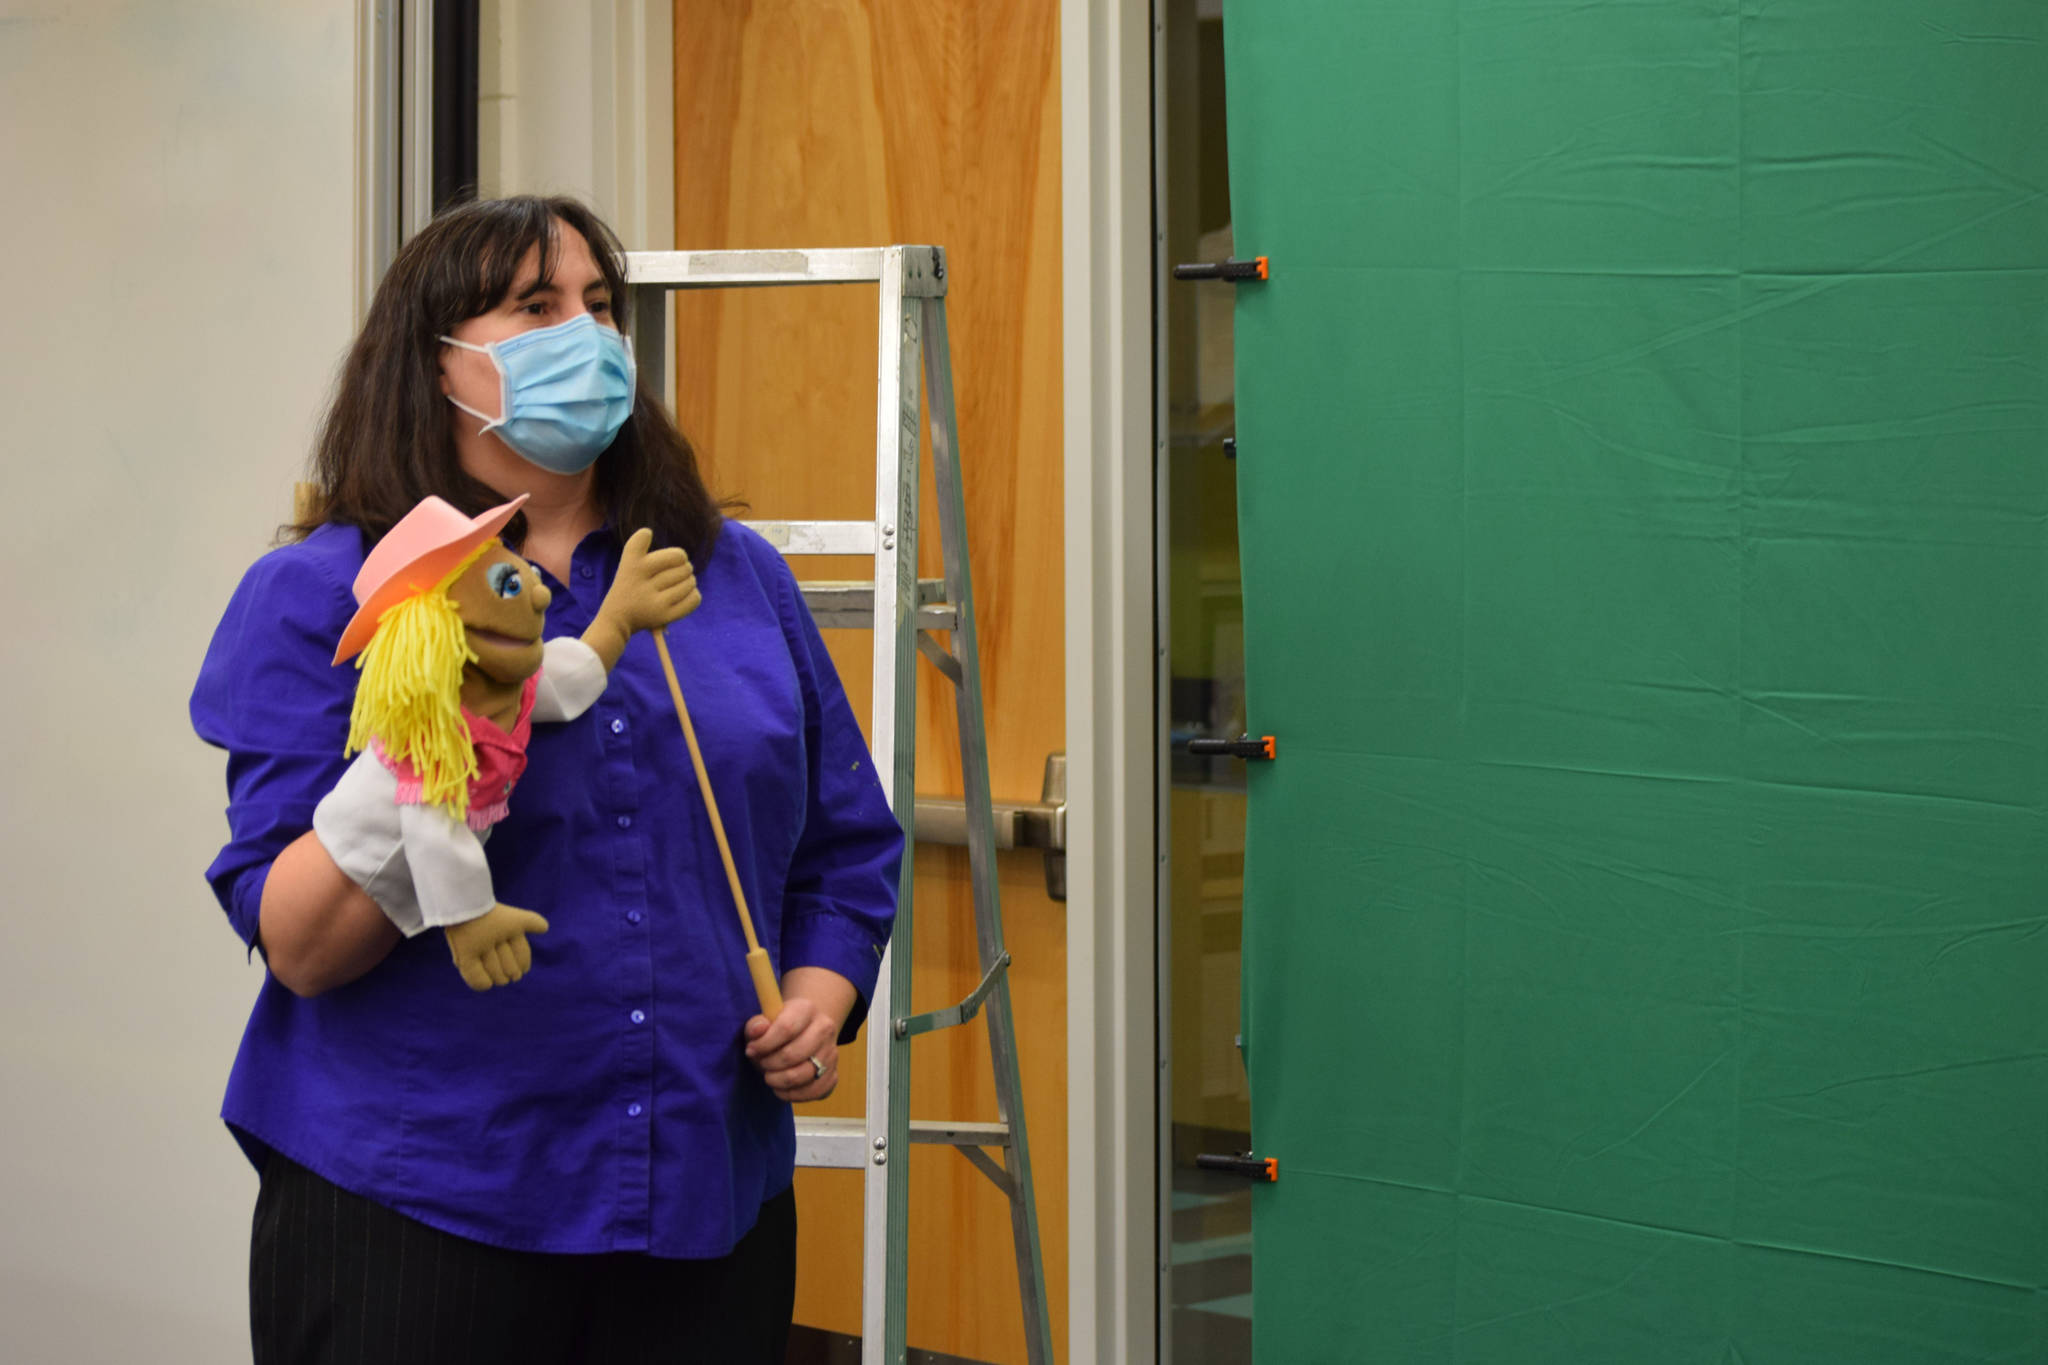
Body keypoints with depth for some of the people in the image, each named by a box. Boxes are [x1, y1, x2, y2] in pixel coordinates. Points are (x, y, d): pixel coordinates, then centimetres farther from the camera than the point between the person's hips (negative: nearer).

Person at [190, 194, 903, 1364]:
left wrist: (820, 1003, 0)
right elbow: (301, 950, -10)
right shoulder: (320, 596, -1)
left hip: (705, 1212, 4)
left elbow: (848, 847, 19)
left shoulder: (740, 579, 12)